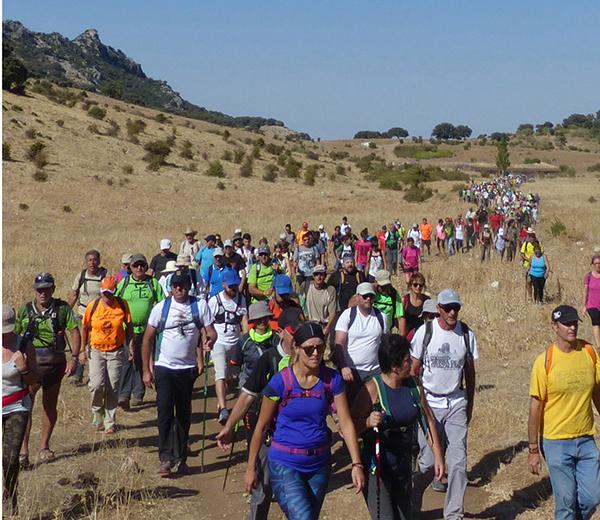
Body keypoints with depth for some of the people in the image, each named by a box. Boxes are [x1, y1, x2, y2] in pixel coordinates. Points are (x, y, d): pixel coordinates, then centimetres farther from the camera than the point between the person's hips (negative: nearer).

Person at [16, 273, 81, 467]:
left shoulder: (62, 308, 1)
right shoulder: (25, 310, 5)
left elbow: (74, 332, -3)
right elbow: (14, 336, 13)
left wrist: (74, 358, -13)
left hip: (55, 363, 1)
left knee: (50, 406, 11)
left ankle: (44, 447, 25)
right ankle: (23, 450, -8)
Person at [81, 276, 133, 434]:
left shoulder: (122, 305, -6)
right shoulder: (93, 306, -7)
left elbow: (129, 326, 6)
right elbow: (85, 327, 4)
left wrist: (131, 345, 2)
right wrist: (83, 348, 3)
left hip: (116, 351, 1)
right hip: (96, 351, -1)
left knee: (113, 388, 3)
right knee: (97, 385, -13)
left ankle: (110, 422, 15)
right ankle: (98, 414, 15)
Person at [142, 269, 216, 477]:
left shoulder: (200, 305, -1)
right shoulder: (161, 308, -3)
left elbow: (211, 331, -3)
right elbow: (148, 339, 1)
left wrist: (210, 341, -28)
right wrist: (146, 370, -2)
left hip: (188, 368, 2)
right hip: (164, 367, -1)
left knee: (184, 414, 10)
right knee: (165, 412, -10)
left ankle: (180, 458, 21)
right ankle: (166, 458, -9)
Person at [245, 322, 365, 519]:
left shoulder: (332, 380, -4)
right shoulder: (280, 381, -13)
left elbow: (346, 422, -5)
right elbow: (262, 426, -5)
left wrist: (357, 464, -12)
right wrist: (251, 468, -1)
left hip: (319, 464, 4)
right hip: (285, 464, -4)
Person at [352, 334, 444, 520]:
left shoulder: (414, 385, 0)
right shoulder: (372, 389, -18)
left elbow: (428, 420, 10)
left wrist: (438, 455, 10)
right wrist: (368, 422, -35)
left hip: (404, 466, 6)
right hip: (377, 468, -6)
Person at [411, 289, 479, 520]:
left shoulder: (466, 334, 2)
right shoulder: (425, 332, -5)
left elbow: (470, 372, 11)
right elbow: (413, 370, 1)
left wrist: (469, 406, 13)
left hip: (457, 404, 2)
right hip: (429, 405, -2)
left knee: (458, 462, -3)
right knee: (428, 462, -1)